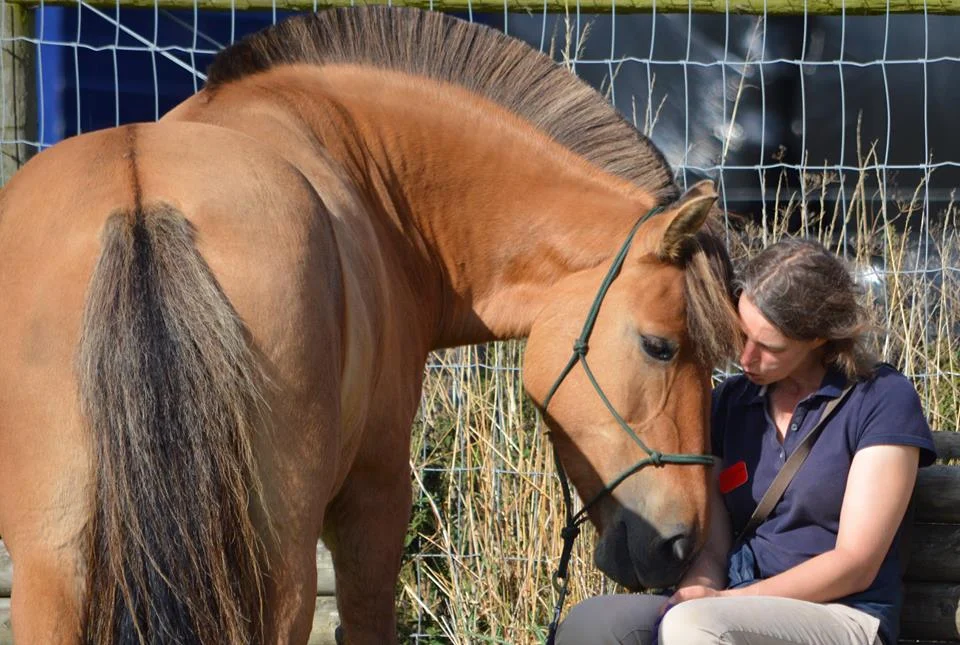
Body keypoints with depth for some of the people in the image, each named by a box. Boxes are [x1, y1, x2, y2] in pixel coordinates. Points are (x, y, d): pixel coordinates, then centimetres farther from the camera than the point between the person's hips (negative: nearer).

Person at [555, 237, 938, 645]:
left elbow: (855, 564, -8)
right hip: (736, 611, 5)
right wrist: (695, 593, -14)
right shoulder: (730, 402, 14)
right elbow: (712, 545, 10)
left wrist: (726, 600, -15)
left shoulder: (882, 401, -2)